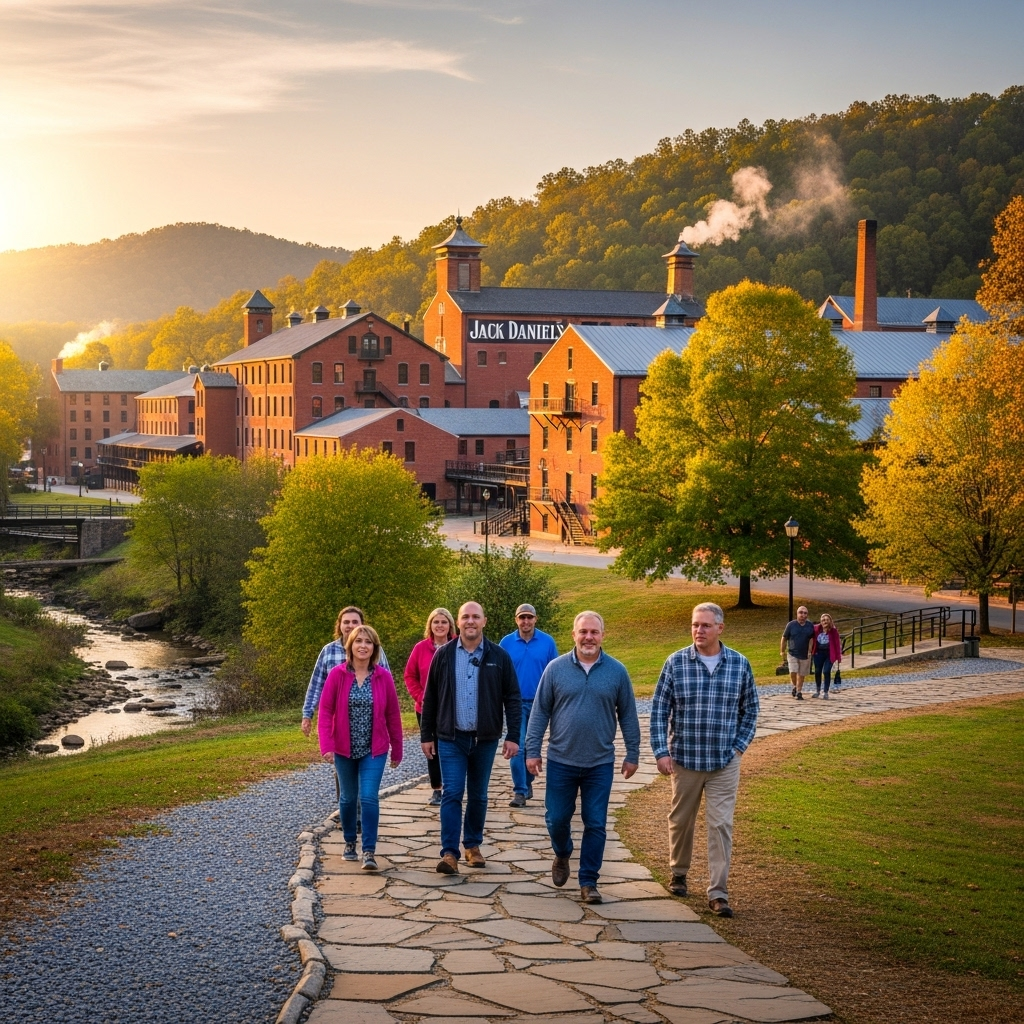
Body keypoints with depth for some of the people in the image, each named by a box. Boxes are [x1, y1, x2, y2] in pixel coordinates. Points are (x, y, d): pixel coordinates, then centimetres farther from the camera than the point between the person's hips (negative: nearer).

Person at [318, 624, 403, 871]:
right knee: (348, 797, 13)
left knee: (369, 797, -11)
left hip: (374, 750, -1)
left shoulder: (383, 677, -5)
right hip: (344, 749, 1)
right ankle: (350, 842, 32)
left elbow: (393, 715, 1)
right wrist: (326, 746, -18)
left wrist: (397, 750, 5)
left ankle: (369, 851, -6)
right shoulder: (337, 674, -8)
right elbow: (326, 711, -8)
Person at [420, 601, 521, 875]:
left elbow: (513, 698, 0)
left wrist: (513, 736, -5)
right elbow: (430, 698, 5)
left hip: (485, 739, 1)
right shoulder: (444, 655, 0)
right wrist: (426, 735, 4)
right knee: (452, 794, -7)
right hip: (451, 738, -1)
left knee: (478, 795, 12)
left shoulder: (498, 656, -2)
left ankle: (473, 845, 26)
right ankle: (449, 852, -6)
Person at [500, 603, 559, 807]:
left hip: (539, 703, 1)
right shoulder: (507, 643, -1)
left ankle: (528, 782, 30)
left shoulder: (547, 642, -2)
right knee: (517, 747, -9)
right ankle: (520, 791, -7)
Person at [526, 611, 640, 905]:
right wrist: (532, 751, -2)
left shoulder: (617, 671, -1)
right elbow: (540, 712, 1)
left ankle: (589, 881, 14)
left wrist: (632, 755, 5)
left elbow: (628, 716, 5)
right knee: (556, 819, 8)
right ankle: (562, 855, 38)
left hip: (600, 764, 0)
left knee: (596, 825, 3)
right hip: (561, 761, 0)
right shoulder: (556, 668, -2)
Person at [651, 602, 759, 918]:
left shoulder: (740, 664, -2)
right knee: (680, 820, 15)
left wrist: (739, 747, 2)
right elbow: (659, 709, -3)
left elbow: (749, 710, 9)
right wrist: (661, 752, -10)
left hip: (725, 762, 0)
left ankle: (718, 892, 2)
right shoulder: (676, 663, -5)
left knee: (721, 825, -3)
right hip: (684, 759, 0)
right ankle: (679, 872, 37)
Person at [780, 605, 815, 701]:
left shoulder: (810, 626, 0)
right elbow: (784, 638, 3)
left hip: (805, 655, 2)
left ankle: (799, 692, 20)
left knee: (801, 675, 7)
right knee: (793, 672, -13)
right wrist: (782, 651, 5)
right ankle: (795, 686, 15)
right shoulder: (791, 625, -5)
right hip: (793, 654, -2)